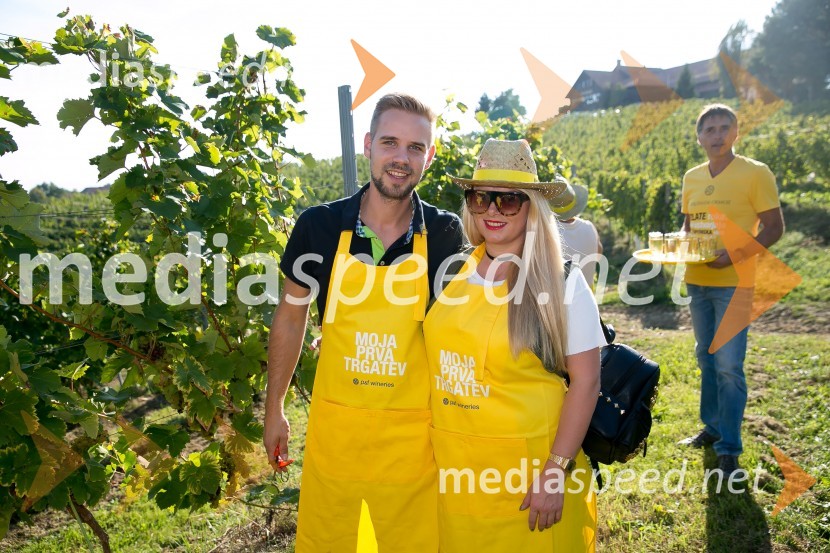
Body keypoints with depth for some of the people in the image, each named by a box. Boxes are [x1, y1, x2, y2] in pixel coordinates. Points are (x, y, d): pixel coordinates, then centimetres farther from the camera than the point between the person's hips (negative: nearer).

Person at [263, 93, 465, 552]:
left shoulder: (445, 234, -8)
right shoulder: (319, 225, -7)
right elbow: (290, 316, 6)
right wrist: (274, 409, 9)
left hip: (412, 432, 0)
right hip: (332, 425, 1)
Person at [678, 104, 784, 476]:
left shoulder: (755, 173, -8)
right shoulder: (692, 178, 9)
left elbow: (774, 228, -7)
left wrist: (737, 254, -22)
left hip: (734, 284, -6)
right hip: (697, 282, 6)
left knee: (728, 366, -6)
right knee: (706, 359, 15)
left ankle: (729, 449, 5)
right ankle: (713, 428, 31)